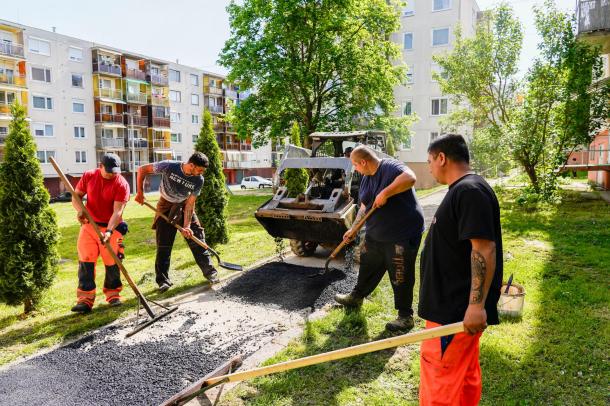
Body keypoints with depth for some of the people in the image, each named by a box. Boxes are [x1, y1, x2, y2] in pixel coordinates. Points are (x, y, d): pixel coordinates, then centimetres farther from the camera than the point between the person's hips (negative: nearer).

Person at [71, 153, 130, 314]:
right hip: (89, 225, 3)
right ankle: (85, 299, 4)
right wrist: (80, 209, -16)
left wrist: (109, 231, -33)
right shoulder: (89, 176, -2)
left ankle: (113, 294, 21)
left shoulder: (122, 184, -15)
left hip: (111, 227, -3)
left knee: (112, 262, 0)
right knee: (85, 261, -2)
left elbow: (117, 211, -21)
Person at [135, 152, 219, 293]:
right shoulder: (169, 166, -24)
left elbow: (190, 204, -16)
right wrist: (140, 192, -16)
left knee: (197, 238, -2)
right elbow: (142, 169, -13)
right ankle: (163, 280, 8)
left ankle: (210, 272, 9)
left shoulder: (198, 180, -18)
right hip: (166, 207, -1)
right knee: (163, 244, -3)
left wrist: (186, 226, -22)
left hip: (184, 207, 2)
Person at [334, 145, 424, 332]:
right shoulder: (366, 179, 10)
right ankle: (356, 296, 45)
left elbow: (410, 178, -38)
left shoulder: (390, 167, -18)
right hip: (375, 235, 9)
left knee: (401, 277, 1)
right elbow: (364, 207, 17)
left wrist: (385, 193, -35)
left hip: (402, 234, -9)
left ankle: (405, 316, 18)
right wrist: (354, 229, 16)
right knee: (367, 266, 23)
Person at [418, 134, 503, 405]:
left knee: (438, 374, -1)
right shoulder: (464, 189, 14)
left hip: (457, 308, -10)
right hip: (456, 303, 10)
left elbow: (484, 248, -26)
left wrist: (476, 305, -26)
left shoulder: (469, 190, -19)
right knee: (464, 372, 21)